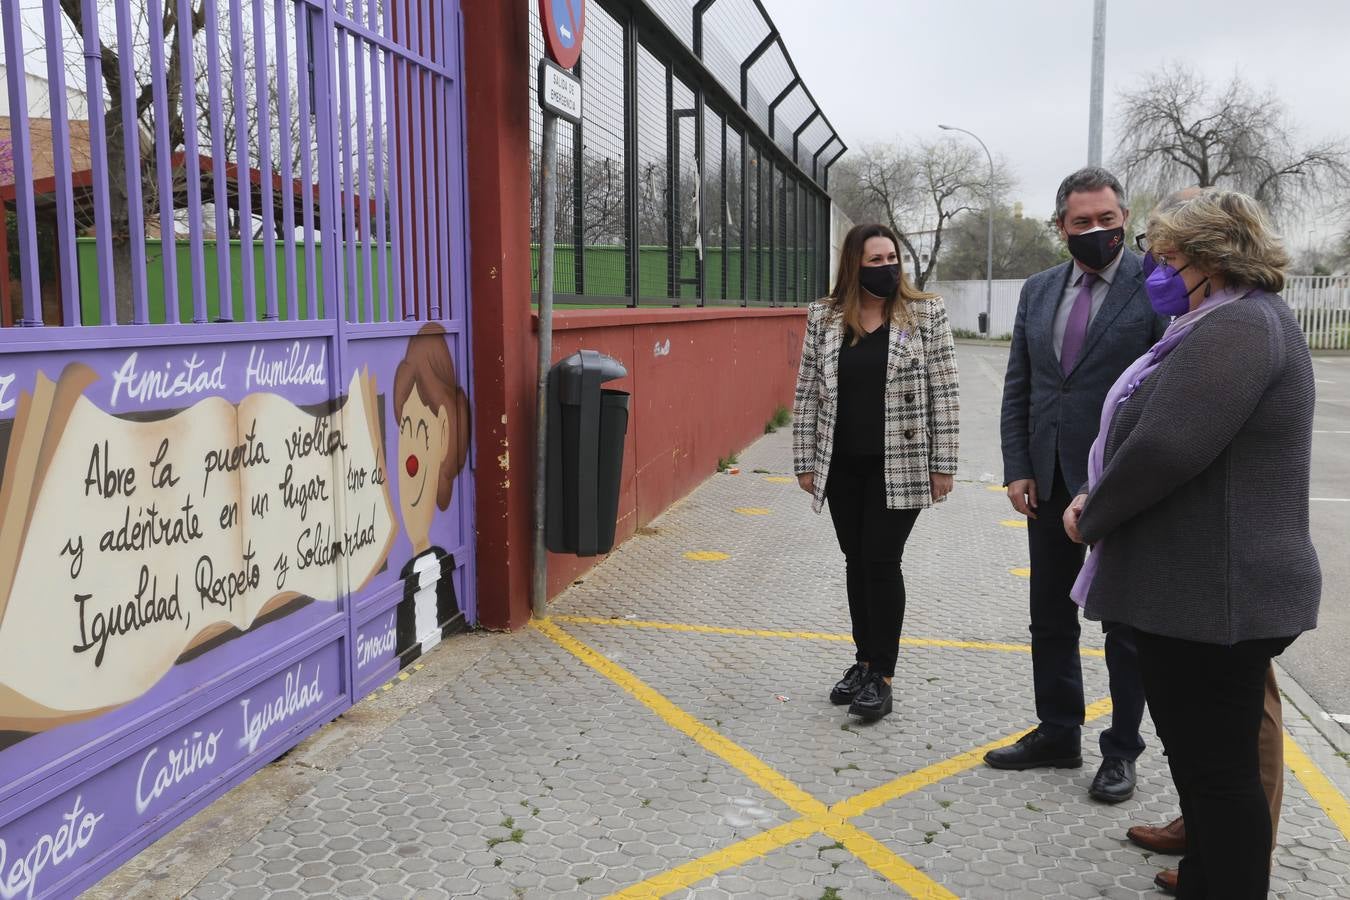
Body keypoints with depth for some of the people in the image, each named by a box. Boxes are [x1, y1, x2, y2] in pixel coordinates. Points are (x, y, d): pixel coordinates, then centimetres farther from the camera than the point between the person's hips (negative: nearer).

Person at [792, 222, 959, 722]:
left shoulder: (926, 314, -3)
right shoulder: (823, 318, 3)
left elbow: (943, 393, -4)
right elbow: (807, 393, 5)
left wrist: (942, 465, -6)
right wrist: (805, 462, 3)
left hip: (899, 465, -3)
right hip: (841, 466, 3)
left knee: (881, 562, -4)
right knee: (856, 562, 12)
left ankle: (880, 676, 8)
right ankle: (865, 660, 27)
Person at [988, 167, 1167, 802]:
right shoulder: (1038, 291, 8)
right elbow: (1017, 387, 8)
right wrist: (1017, 468, 1)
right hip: (1050, 485, 5)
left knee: (1125, 625, 10)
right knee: (1050, 618, 15)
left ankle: (1121, 750, 26)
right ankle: (1058, 733, 32)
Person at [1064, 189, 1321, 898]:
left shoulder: (1235, 328, -18)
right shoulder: (1238, 322, 17)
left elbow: (1166, 448, -26)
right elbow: (1158, 434, 20)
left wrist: (1091, 516, -10)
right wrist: (1095, 497, 8)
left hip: (1211, 592, -11)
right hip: (1208, 588, 11)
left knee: (1218, 768, 1)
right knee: (1206, 758, 20)